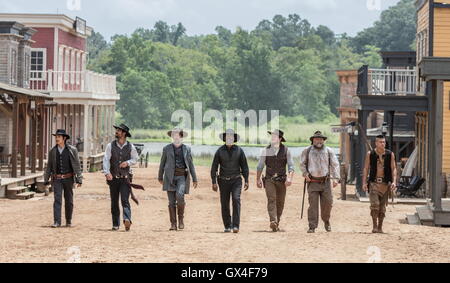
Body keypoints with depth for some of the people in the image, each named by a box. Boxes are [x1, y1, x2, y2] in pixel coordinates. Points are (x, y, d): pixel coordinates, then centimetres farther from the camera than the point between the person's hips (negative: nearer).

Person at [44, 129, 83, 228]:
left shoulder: (72, 150, -1)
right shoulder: (52, 151, 6)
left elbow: (77, 166, -2)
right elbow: (49, 167, 12)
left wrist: (79, 179, -8)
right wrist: (46, 180, 11)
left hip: (68, 179, -1)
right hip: (57, 179, 1)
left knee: (69, 201, 7)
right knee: (57, 200, -10)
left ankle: (68, 221, 21)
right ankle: (57, 222, -14)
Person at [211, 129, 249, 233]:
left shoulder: (239, 150, 2)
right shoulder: (220, 151, 1)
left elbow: (244, 166, 7)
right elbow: (214, 167, 2)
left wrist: (246, 181, 0)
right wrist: (214, 182, -5)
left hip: (236, 180, -1)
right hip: (224, 181, 1)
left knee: (236, 199, -18)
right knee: (225, 204, 2)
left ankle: (236, 226, -20)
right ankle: (227, 226, 14)